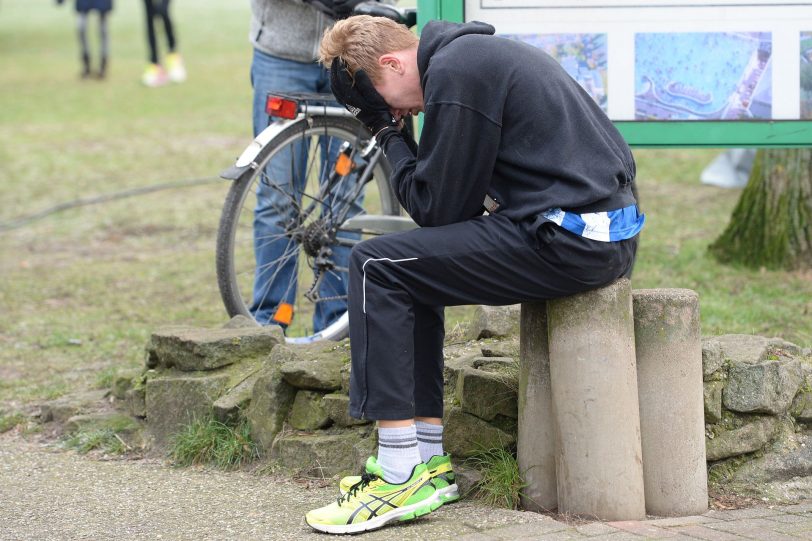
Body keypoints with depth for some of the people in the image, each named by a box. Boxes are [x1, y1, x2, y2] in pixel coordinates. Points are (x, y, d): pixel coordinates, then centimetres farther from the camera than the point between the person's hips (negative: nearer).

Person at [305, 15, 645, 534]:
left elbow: (437, 208, -8)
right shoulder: (478, 51, 21)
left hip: (569, 241, -10)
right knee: (411, 267, 22)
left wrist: (390, 134, 3)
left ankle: (400, 479, -6)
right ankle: (429, 461, 22)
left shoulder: (454, 73, -11)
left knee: (376, 265, -6)